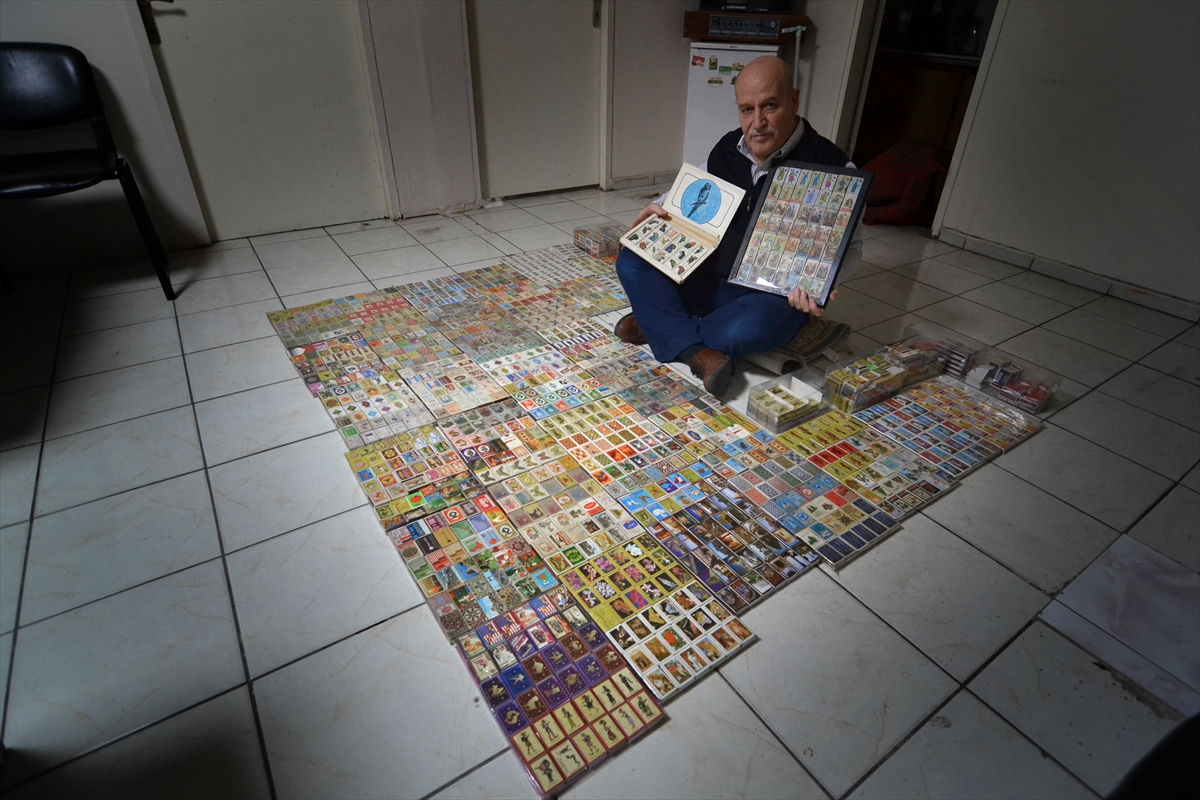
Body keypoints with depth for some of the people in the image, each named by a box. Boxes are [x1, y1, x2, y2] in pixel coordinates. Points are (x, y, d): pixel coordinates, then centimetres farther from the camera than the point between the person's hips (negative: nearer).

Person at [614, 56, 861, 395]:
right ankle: (696, 352, -26)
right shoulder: (726, 149, 4)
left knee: (749, 327, -40)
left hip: (774, 296, -5)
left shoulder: (831, 166, -12)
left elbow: (849, 245, -6)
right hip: (708, 279, 6)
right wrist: (657, 208, 4)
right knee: (632, 262, -12)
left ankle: (659, 325, -13)